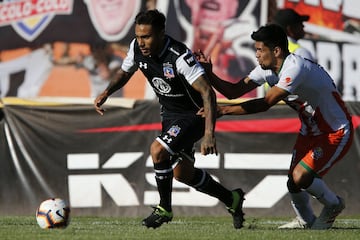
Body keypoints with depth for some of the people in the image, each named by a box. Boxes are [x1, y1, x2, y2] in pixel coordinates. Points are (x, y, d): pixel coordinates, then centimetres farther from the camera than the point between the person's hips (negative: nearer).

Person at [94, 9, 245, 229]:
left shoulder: (180, 56, -32)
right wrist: (106, 93, -9)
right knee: (182, 173, 12)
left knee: (157, 151, -26)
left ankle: (164, 208, -5)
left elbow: (207, 93, -36)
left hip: (194, 114, -8)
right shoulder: (137, 48, -11)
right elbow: (124, 73, 11)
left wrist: (209, 134, -46)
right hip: (170, 114, 8)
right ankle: (232, 200, 34)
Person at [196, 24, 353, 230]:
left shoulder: (295, 68, -29)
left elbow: (266, 103, -34)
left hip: (337, 133, -9)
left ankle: (334, 205, 7)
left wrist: (225, 110, -37)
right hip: (311, 131, 9)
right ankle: (305, 220, 30)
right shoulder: (268, 68, -1)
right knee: (294, 183, 1)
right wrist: (210, 75, -19)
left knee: (300, 177, -21)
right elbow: (235, 91, -3)